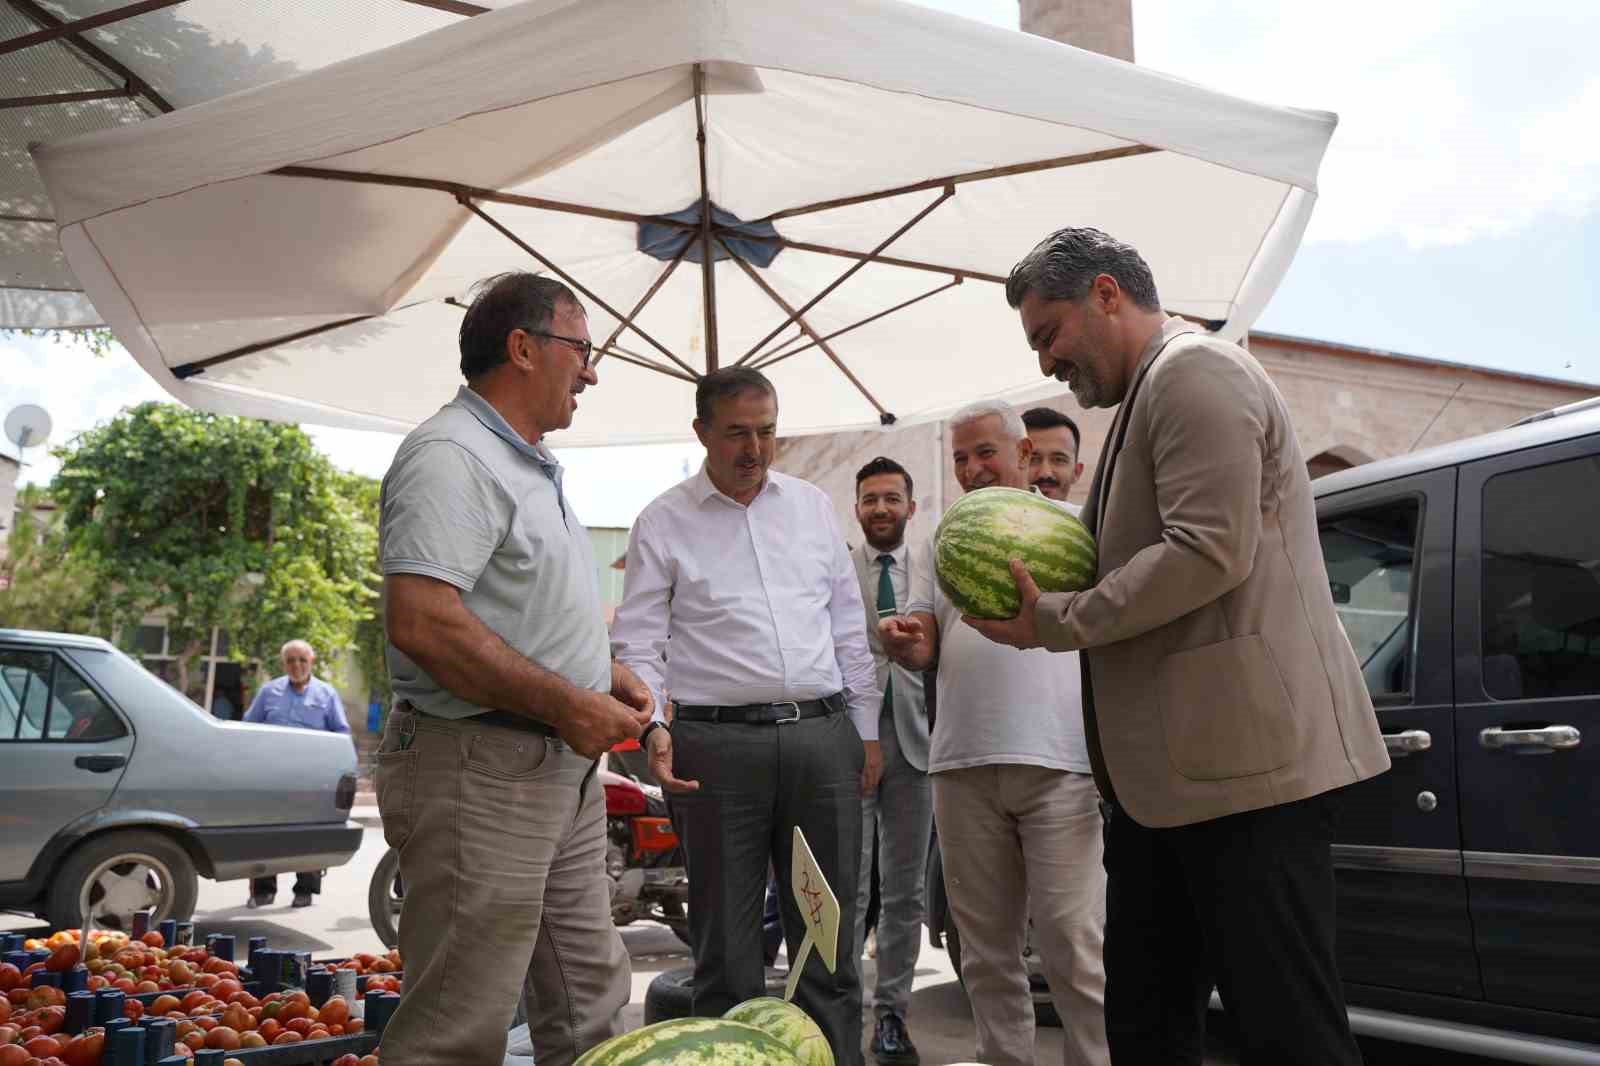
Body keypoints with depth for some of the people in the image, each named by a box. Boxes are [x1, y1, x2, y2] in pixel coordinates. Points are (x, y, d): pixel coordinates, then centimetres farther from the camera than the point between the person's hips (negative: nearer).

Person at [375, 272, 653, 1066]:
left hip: (562, 769, 10)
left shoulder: (532, 465, 17)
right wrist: (568, 704, -20)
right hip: (479, 770, -10)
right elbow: (420, 622, -26)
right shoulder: (451, 456, -15)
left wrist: (603, 673, 10)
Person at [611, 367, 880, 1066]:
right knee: (727, 948, 5)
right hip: (718, 745, -3)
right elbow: (636, 644, 0)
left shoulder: (812, 505, 13)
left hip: (824, 738, 3)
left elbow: (848, 627, 16)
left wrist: (866, 730, 13)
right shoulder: (664, 522, 3)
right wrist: (651, 725, -16)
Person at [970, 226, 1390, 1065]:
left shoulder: (1197, 372, -8)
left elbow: (1209, 552, -21)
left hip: (1245, 754, -10)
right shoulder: (1148, 395, 22)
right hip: (1167, 774, 10)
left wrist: (1056, 624, -13)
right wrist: (1050, 594, 10)